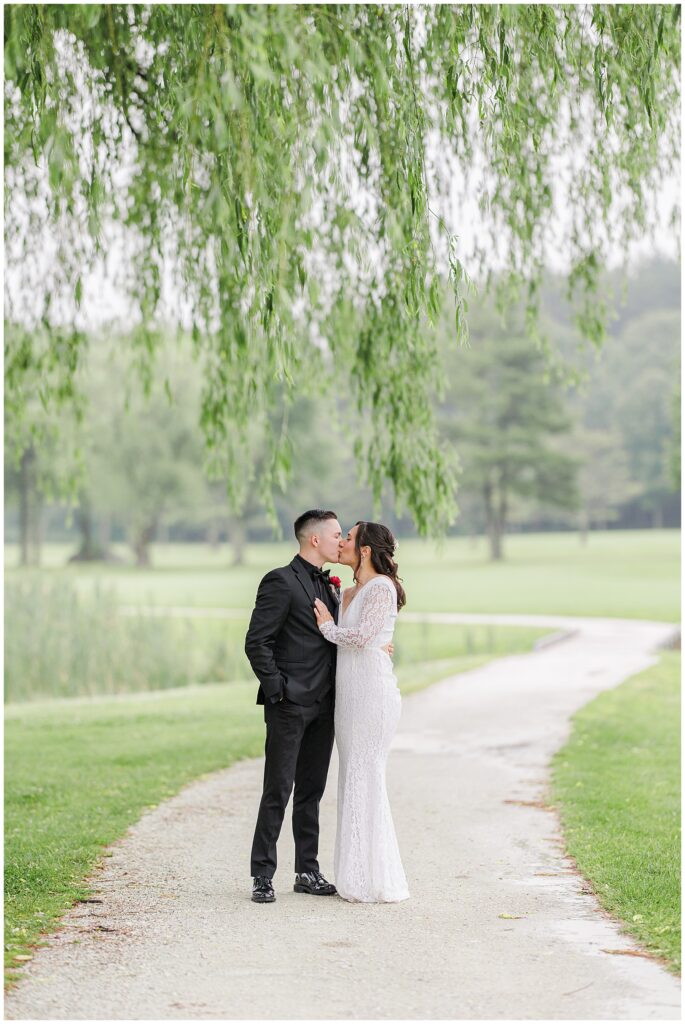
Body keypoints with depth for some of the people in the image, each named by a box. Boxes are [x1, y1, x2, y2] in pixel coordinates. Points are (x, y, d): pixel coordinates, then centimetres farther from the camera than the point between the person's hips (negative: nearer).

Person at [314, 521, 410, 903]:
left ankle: (374, 882, -1)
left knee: (365, 780, -6)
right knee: (355, 781, 10)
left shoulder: (382, 587, -10)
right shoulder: (351, 592, 18)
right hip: (350, 692, 9)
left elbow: (361, 637, -18)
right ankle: (360, 876, 15)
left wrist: (328, 626, -4)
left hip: (372, 692, -9)